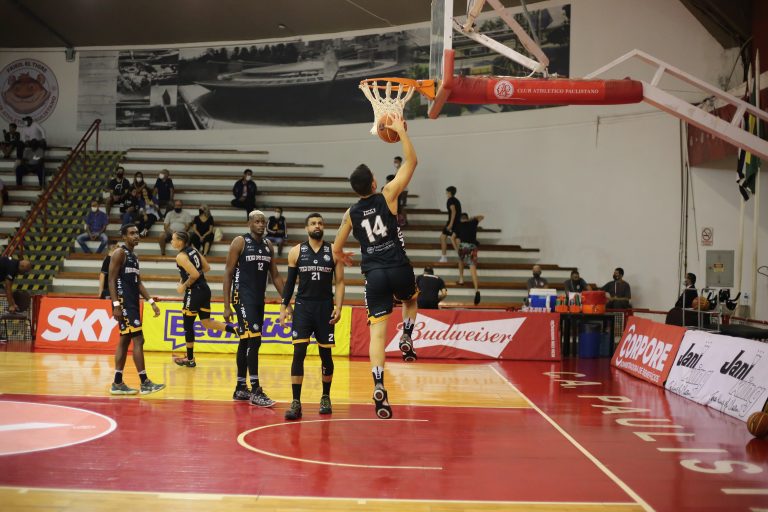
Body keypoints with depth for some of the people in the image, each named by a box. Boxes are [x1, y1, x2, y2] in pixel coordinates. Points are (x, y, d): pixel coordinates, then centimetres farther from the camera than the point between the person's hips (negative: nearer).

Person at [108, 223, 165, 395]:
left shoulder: (134, 256, 18)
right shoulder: (119, 253, -9)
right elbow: (111, 280, -15)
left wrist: (151, 302, 12)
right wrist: (116, 305, -22)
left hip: (132, 303, 10)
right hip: (124, 303, -10)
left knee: (125, 341, 9)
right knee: (138, 340, -11)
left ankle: (117, 384, 13)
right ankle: (144, 383, -10)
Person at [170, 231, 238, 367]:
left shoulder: (181, 256, -16)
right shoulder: (193, 250, 9)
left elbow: (195, 275, -24)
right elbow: (207, 268, 15)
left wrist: (184, 286, -9)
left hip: (194, 292, -8)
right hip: (204, 289, 8)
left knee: (188, 325, 6)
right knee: (207, 323, 14)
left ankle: (190, 359, 16)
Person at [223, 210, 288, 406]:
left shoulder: (268, 245, 11)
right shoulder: (240, 242, -6)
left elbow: (275, 275, 15)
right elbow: (228, 274, -7)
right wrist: (226, 306, -11)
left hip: (259, 299, 7)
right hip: (243, 297, -7)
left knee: (246, 342, 13)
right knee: (254, 340, -15)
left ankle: (241, 388, 21)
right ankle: (256, 391, -13)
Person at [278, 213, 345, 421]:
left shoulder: (334, 251, 1)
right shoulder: (296, 252, 4)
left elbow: (339, 282, 2)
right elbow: (290, 281, 9)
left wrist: (338, 307, -8)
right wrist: (283, 306, 2)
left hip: (325, 307, 0)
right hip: (302, 306, 0)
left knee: (326, 354, 8)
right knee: (299, 352, -10)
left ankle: (326, 398, 25)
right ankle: (296, 403, -8)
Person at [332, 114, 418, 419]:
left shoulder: (351, 213, 6)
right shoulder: (388, 196, -1)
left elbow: (337, 249, 16)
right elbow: (411, 161, 5)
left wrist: (344, 258, 39)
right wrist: (401, 131, 13)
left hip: (373, 274, 1)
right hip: (399, 268, -1)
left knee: (377, 332, -1)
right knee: (411, 299, 35)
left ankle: (379, 387, -13)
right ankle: (406, 338, 15)